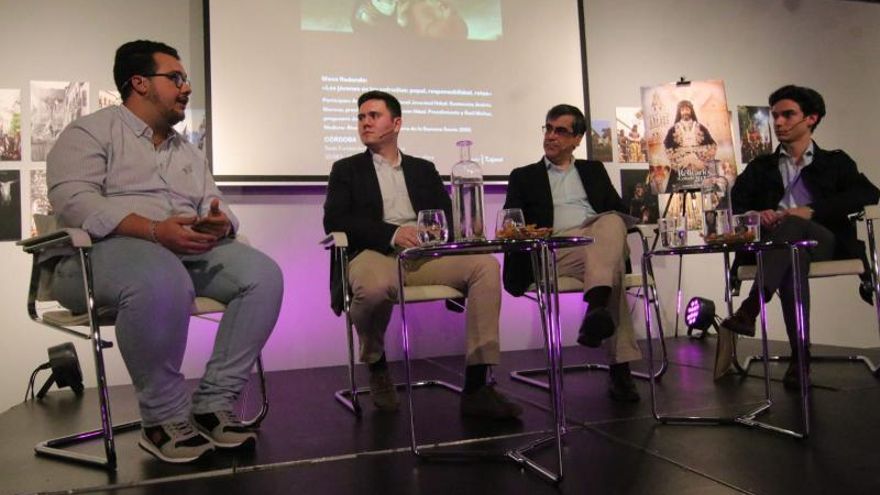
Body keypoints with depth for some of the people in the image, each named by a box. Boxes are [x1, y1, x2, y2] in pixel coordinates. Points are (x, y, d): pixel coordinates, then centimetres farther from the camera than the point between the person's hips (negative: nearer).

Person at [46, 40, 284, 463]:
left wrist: (220, 224, -11)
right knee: (162, 283, -41)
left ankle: (214, 403, -17)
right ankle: (165, 416, -20)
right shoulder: (90, 132, 5)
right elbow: (73, 200, -12)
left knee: (262, 273, -20)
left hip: (189, 251, 6)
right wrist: (154, 230, -25)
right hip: (108, 247, -6)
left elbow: (215, 209, 17)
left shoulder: (188, 152, 25)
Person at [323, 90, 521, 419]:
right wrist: (391, 234, -15)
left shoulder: (424, 169, 25)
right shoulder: (346, 169, 17)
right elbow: (335, 220, 0)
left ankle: (476, 388, -22)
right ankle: (376, 366, -4)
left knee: (486, 265, -24)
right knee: (374, 287, -39)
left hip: (426, 254, 3)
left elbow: (447, 216, 16)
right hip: (375, 254, -3)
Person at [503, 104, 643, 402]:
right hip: (556, 250, -2)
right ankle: (620, 365, -43)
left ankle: (596, 307, -57)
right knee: (611, 268, -37)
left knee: (611, 221, -38)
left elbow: (618, 210, 21)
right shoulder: (524, 177, 22)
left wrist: (612, 229, -4)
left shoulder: (594, 170, 31)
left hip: (601, 238, 2)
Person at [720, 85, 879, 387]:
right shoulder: (760, 167, 25)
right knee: (792, 260, -37)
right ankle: (800, 358, -38)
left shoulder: (835, 162, 20)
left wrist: (811, 211, -15)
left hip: (824, 242, -1)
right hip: (774, 242, 1)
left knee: (791, 226, -37)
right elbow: (733, 205, 10)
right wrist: (756, 215, -14)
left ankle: (749, 310, -47)